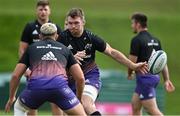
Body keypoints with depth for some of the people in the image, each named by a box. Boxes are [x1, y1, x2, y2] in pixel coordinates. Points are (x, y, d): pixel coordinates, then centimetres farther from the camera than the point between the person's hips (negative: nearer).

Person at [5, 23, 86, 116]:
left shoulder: (32, 48, 27)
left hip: (35, 85, 1)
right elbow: (80, 78, 21)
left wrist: (11, 98, 37)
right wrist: (79, 97, 38)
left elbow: (15, 76, 23)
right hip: (59, 85, -1)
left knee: (19, 108, 31)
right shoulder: (64, 49, 27)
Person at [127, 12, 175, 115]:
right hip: (154, 77, 9)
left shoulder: (137, 40, -12)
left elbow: (132, 61, -14)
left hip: (144, 77, -9)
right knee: (135, 105, 18)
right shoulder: (155, 40, 12)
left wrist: (130, 74, 6)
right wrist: (167, 80, 13)